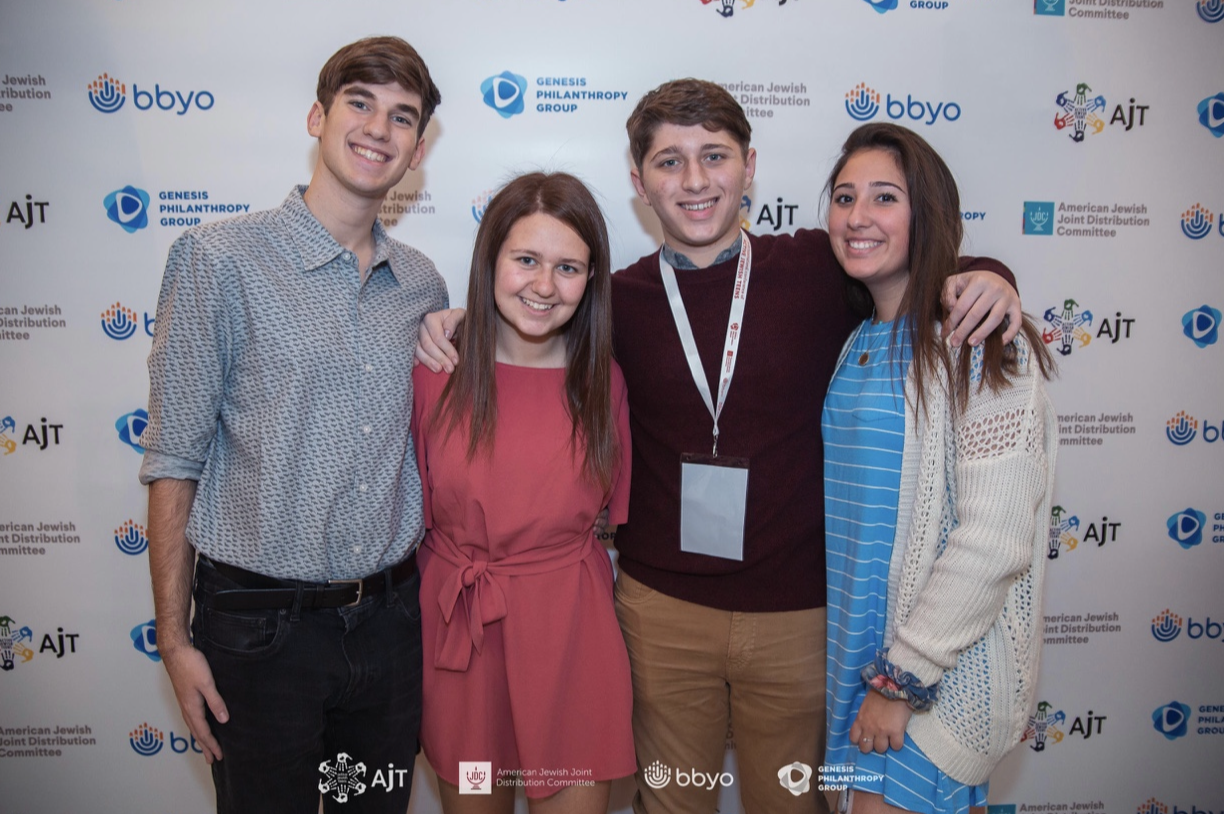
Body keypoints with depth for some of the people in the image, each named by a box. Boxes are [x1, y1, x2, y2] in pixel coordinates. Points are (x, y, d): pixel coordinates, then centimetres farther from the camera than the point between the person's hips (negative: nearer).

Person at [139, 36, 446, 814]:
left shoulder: (423, 284, 5)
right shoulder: (219, 258, -9)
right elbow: (175, 459, -8)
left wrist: (429, 596, 10)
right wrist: (175, 640, -8)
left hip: (391, 621, 4)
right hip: (260, 627, -4)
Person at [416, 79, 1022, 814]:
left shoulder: (821, 269, -6)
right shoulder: (617, 300, -2)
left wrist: (984, 276, -12)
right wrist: (465, 324, -2)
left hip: (797, 614, 0)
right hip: (662, 611, 1)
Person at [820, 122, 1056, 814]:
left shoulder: (980, 342, -15)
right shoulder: (860, 342, 8)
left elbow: (994, 541, -21)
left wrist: (902, 677, -17)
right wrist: (874, 667, 8)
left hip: (949, 666, -6)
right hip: (862, 644, 7)